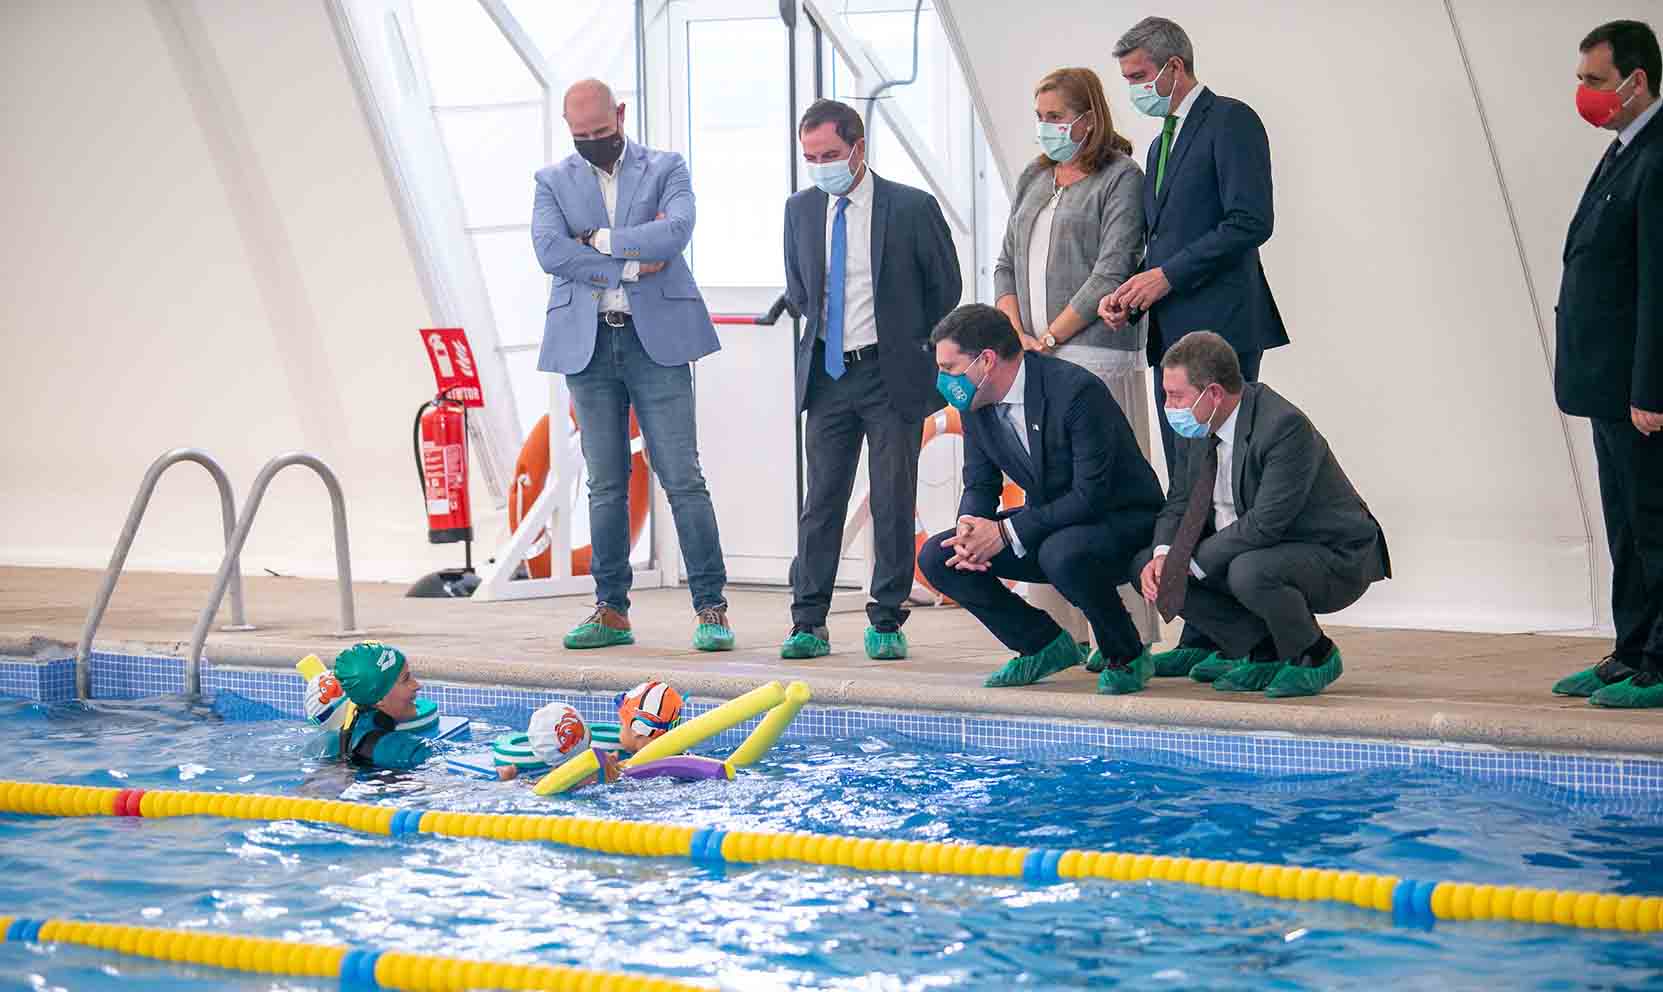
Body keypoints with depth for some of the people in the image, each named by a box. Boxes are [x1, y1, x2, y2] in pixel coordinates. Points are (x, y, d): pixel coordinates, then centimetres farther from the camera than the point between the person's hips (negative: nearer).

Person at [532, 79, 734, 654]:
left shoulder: (664, 169, 7)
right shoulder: (554, 182, 11)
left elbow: (677, 230, -12)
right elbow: (550, 250, -7)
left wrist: (601, 240, -7)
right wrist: (632, 265, -10)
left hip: (656, 340, -2)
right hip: (588, 344, 2)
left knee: (682, 478, -5)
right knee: (605, 485, 5)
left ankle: (711, 608, -3)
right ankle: (612, 611, 11)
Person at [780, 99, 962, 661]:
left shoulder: (911, 208, -6)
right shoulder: (800, 211, 6)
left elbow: (944, 287, 5)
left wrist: (909, 349, 9)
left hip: (891, 374, -3)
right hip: (827, 375, 3)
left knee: (894, 500, 0)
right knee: (821, 499, 3)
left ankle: (886, 623, 7)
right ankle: (809, 623, 6)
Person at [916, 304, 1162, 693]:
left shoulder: (1077, 390, -26)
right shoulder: (976, 403, -3)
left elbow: (1092, 494, -28)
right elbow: (980, 485, 6)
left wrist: (1006, 532, -27)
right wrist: (970, 531, -18)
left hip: (1121, 519, -8)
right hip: (1050, 520, 8)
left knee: (1062, 553, -40)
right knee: (937, 557, -7)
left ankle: (1126, 656, -12)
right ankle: (1046, 645, 7)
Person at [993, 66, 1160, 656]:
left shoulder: (1121, 178, -3)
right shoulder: (1034, 180, 19)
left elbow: (1111, 272, -10)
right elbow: (1007, 264, 18)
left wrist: (1052, 336, -11)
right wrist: (1017, 334, 2)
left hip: (1097, 355, -7)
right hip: (1034, 360, 7)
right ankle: (1055, 632, 10)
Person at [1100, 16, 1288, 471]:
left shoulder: (1230, 120, -5)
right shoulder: (1161, 145, 24)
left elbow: (1251, 222, -15)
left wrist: (1167, 275, -14)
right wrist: (1127, 297, 5)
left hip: (1219, 327, -9)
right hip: (1170, 332, 9)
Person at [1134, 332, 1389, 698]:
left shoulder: (1284, 427, -28)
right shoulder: (1197, 427, -3)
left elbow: (1264, 524, -31)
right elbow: (1179, 503, 6)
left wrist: (1189, 563, -25)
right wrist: (1163, 556, -15)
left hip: (1333, 559, -8)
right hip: (1251, 551, 9)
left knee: (1249, 572, -38)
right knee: (1147, 563, -3)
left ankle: (1314, 657, -9)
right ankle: (1261, 653, 2)